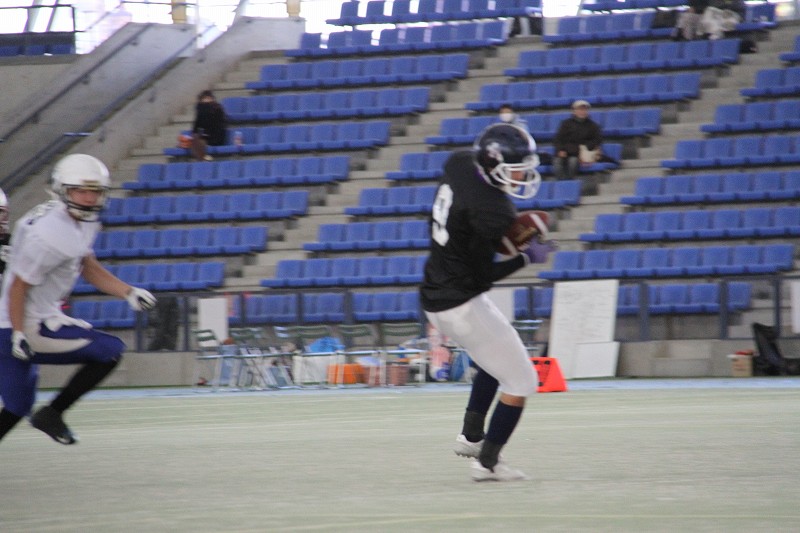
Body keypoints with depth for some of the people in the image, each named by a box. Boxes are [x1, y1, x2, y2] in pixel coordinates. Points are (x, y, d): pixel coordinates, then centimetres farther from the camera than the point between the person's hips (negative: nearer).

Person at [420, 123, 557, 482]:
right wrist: (528, 258, -10)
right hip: (461, 303, -10)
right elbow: (482, 276, -21)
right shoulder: (490, 209, -26)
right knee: (520, 380, 2)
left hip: (434, 298, 10)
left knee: (496, 359, 33)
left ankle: (471, 436, 31)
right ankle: (487, 461, 7)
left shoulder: (459, 165, -1)